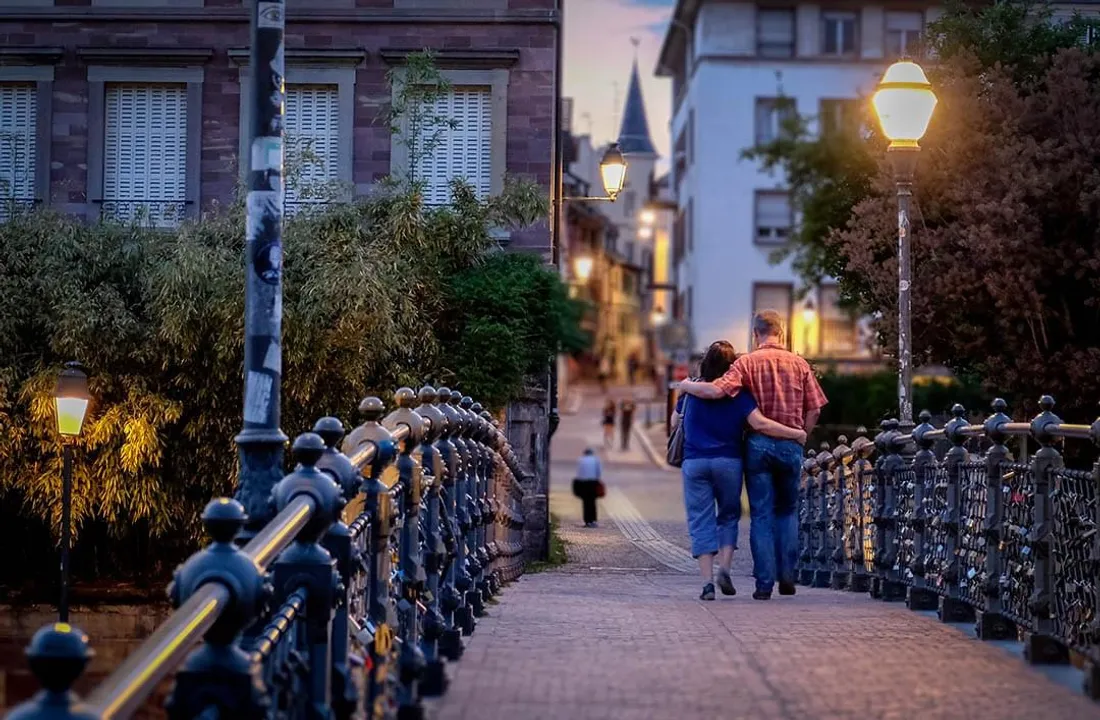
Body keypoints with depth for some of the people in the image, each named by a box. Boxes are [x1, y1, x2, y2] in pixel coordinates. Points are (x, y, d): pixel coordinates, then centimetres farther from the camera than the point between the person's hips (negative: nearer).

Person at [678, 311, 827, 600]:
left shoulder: (748, 362, -4)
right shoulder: (799, 364, 5)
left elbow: (717, 390, -18)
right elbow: (814, 409, 2)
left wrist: (687, 386, -1)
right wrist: (799, 438, 13)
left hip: (758, 443, -2)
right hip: (790, 445, 2)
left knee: (762, 514, 3)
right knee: (787, 510, 18)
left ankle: (764, 582, 0)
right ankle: (787, 575, 9)